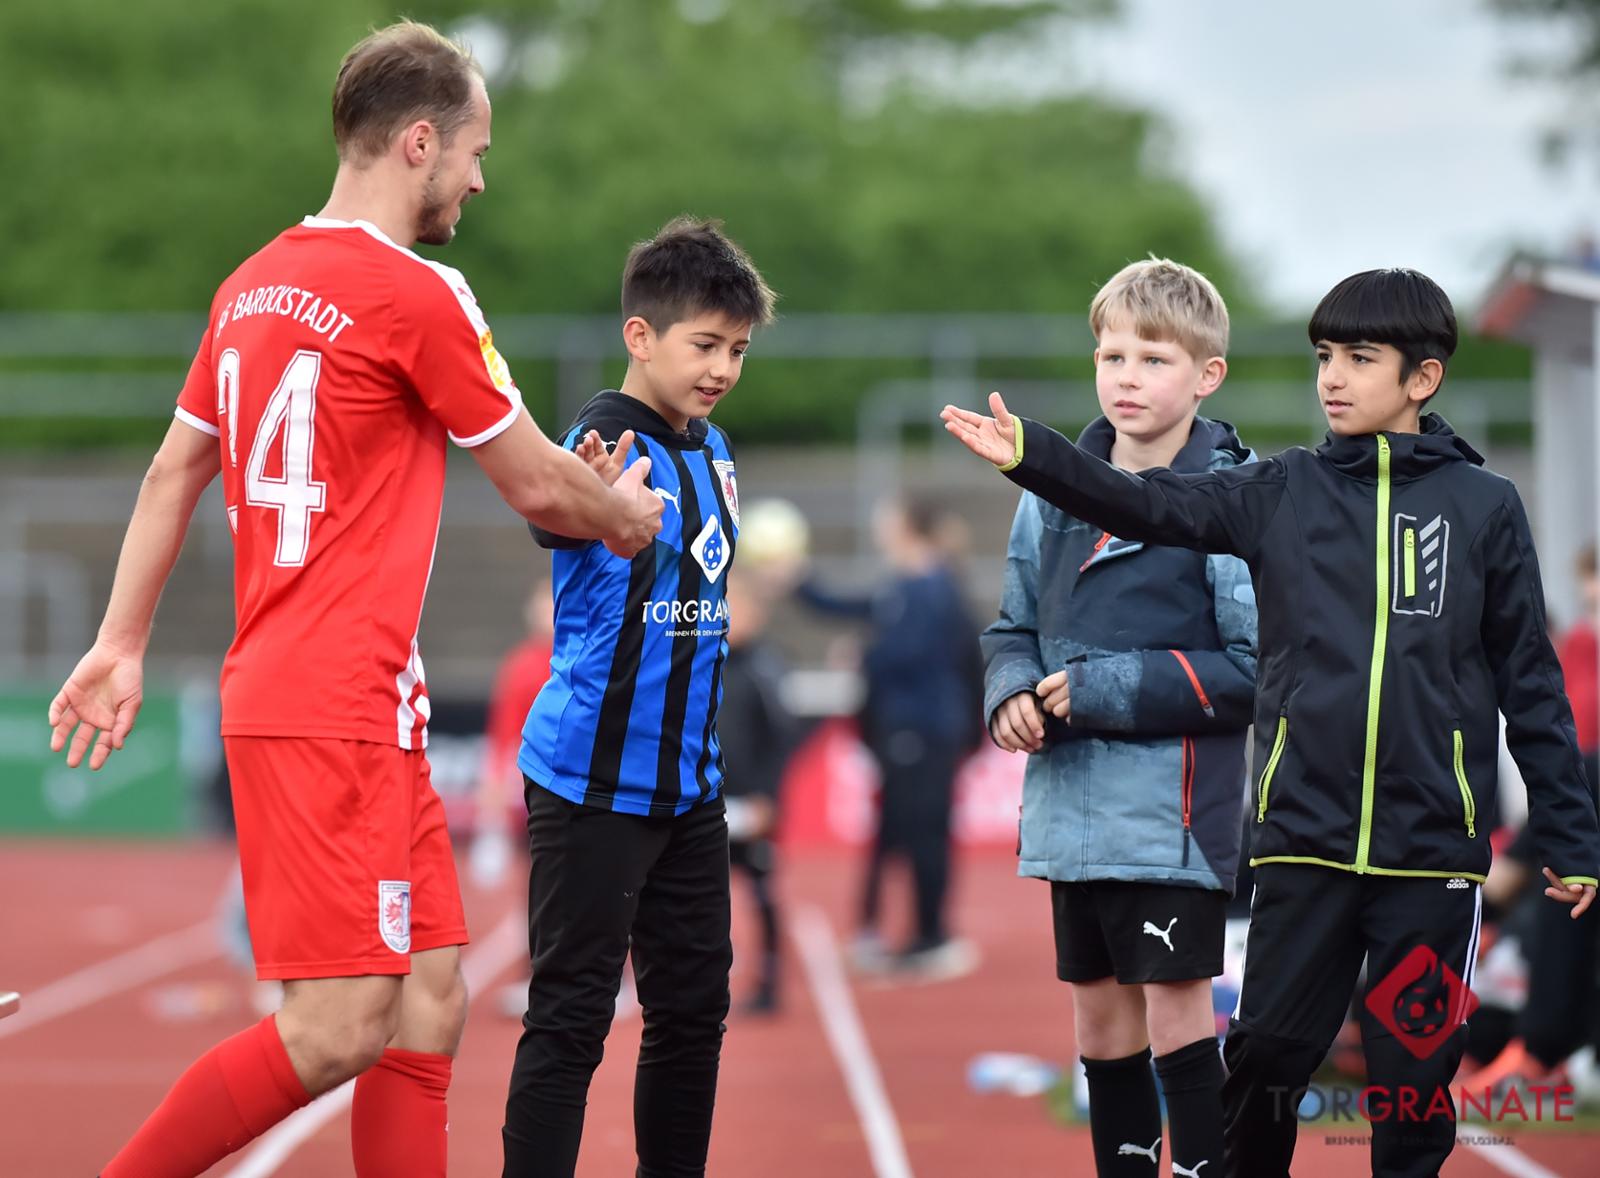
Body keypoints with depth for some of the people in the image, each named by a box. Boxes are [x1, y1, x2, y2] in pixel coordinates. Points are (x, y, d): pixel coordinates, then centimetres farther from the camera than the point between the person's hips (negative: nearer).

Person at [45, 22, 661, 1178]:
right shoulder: (419, 297, -11)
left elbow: (173, 474, 19)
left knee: (430, 1002, 8)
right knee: (341, 1027, -10)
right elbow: (540, 485, -2)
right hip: (337, 712, -9)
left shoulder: (255, 286, 13)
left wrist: (122, 641, 25)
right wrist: (629, 514, 18)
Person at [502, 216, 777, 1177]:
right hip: (595, 782, -8)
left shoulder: (714, 451, 10)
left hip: (690, 782, 8)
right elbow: (559, 519, -38)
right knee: (572, 1017, -5)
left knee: (693, 1010, 13)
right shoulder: (607, 439, -15)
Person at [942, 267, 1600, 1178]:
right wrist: (1029, 454, -22)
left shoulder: (1483, 506, 2)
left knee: (1416, 1073, 4)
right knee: (1266, 1065, 3)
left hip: (1432, 853, -1)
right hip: (1303, 839, 1)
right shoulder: (1283, 493, 5)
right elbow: (1150, 506, -7)